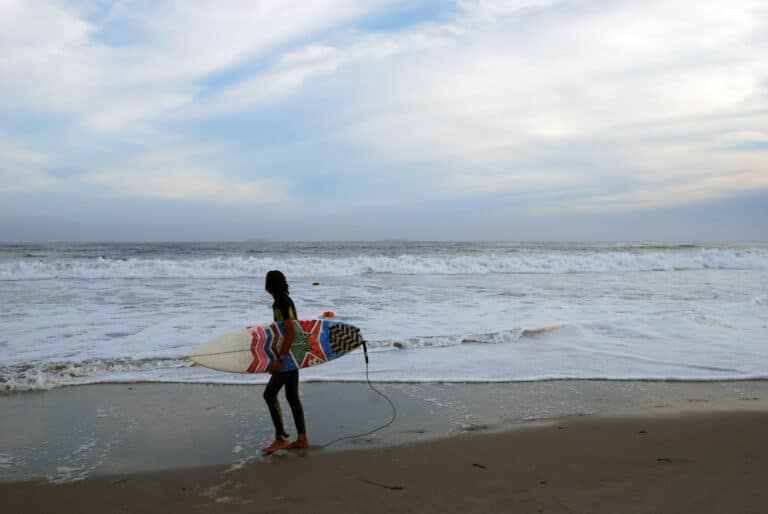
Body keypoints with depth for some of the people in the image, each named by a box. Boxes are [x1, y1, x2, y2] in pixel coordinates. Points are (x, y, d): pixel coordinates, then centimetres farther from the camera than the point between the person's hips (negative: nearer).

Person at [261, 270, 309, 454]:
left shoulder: (284, 303, -18)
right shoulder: (281, 301, 12)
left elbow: (290, 332, -24)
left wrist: (280, 359, -25)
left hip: (288, 355, -10)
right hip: (292, 355, 10)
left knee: (270, 394, -7)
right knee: (292, 396, 12)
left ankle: (280, 439, -2)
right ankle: (302, 439, 17)